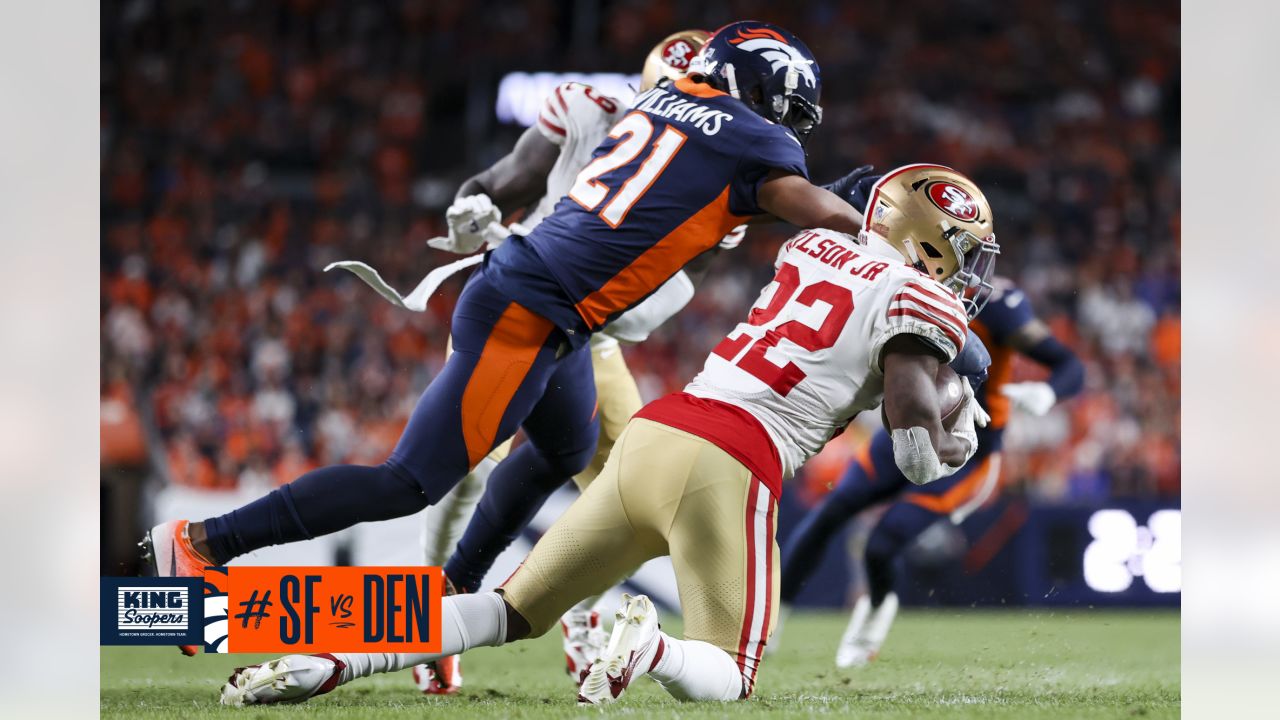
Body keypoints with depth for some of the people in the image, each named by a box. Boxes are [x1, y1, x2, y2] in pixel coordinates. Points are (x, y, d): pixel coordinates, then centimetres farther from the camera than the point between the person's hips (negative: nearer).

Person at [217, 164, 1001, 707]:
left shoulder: (815, 250, 21)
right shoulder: (918, 300, 2)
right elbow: (919, 455, -3)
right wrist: (961, 442, 19)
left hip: (653, 433, 6)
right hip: (728, 468, -6)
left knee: (515, 611, 12)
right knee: (727, 675, 9)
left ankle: (322, 661, -7)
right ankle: (653, 648, -26)